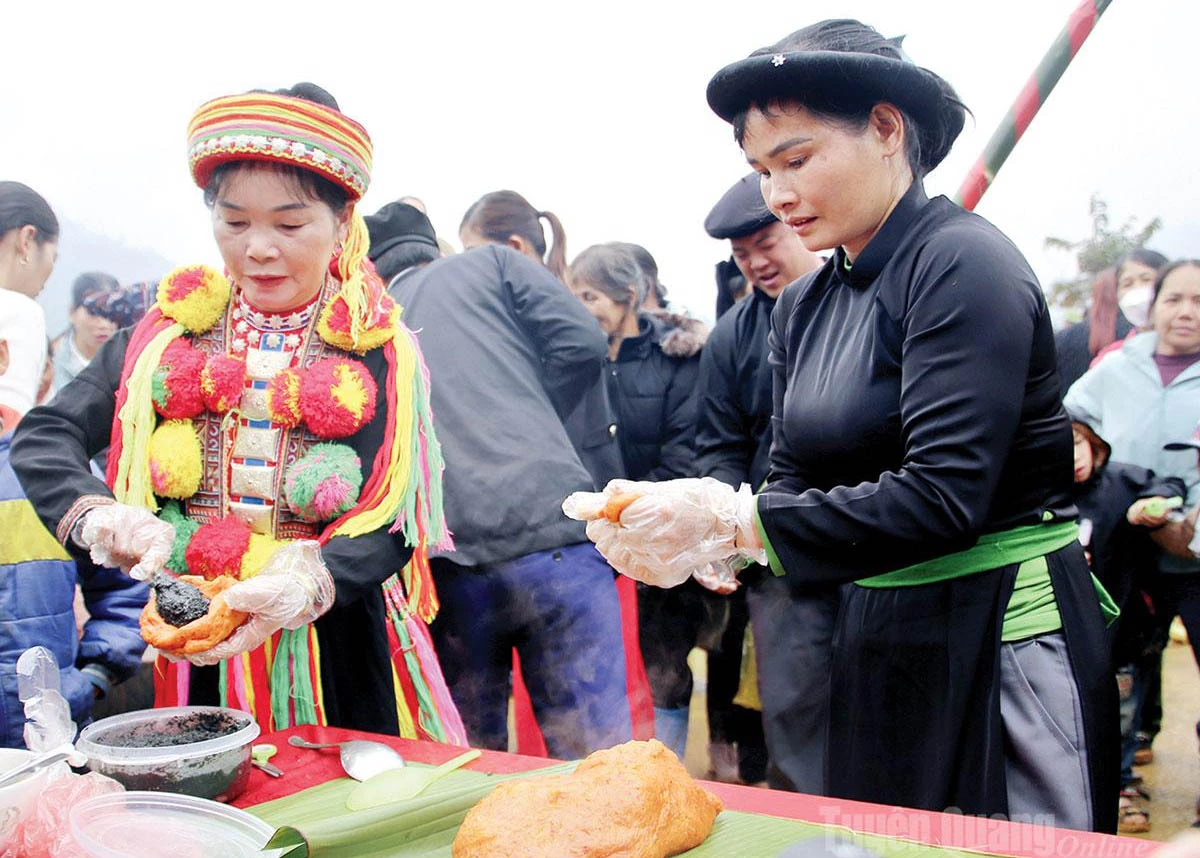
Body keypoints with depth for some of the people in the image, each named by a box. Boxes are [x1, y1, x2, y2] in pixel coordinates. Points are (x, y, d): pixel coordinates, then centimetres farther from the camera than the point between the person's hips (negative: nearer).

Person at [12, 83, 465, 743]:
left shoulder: (379, 351, -4)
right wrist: (94, 515, -22)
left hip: (339, 661, -1)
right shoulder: (169, 336, 3)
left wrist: (305, 586, -30)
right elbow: (42, 436, -1)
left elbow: (390, 522, -11)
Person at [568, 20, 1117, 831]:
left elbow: (943, 496, -24)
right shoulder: (804, 307, 7)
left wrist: (730, 523, -25)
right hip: (872, 640, 8)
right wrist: (685, 522, -14)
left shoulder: (962, 263, -16)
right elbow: (794, 483, 6)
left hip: (1003, 635, -7)